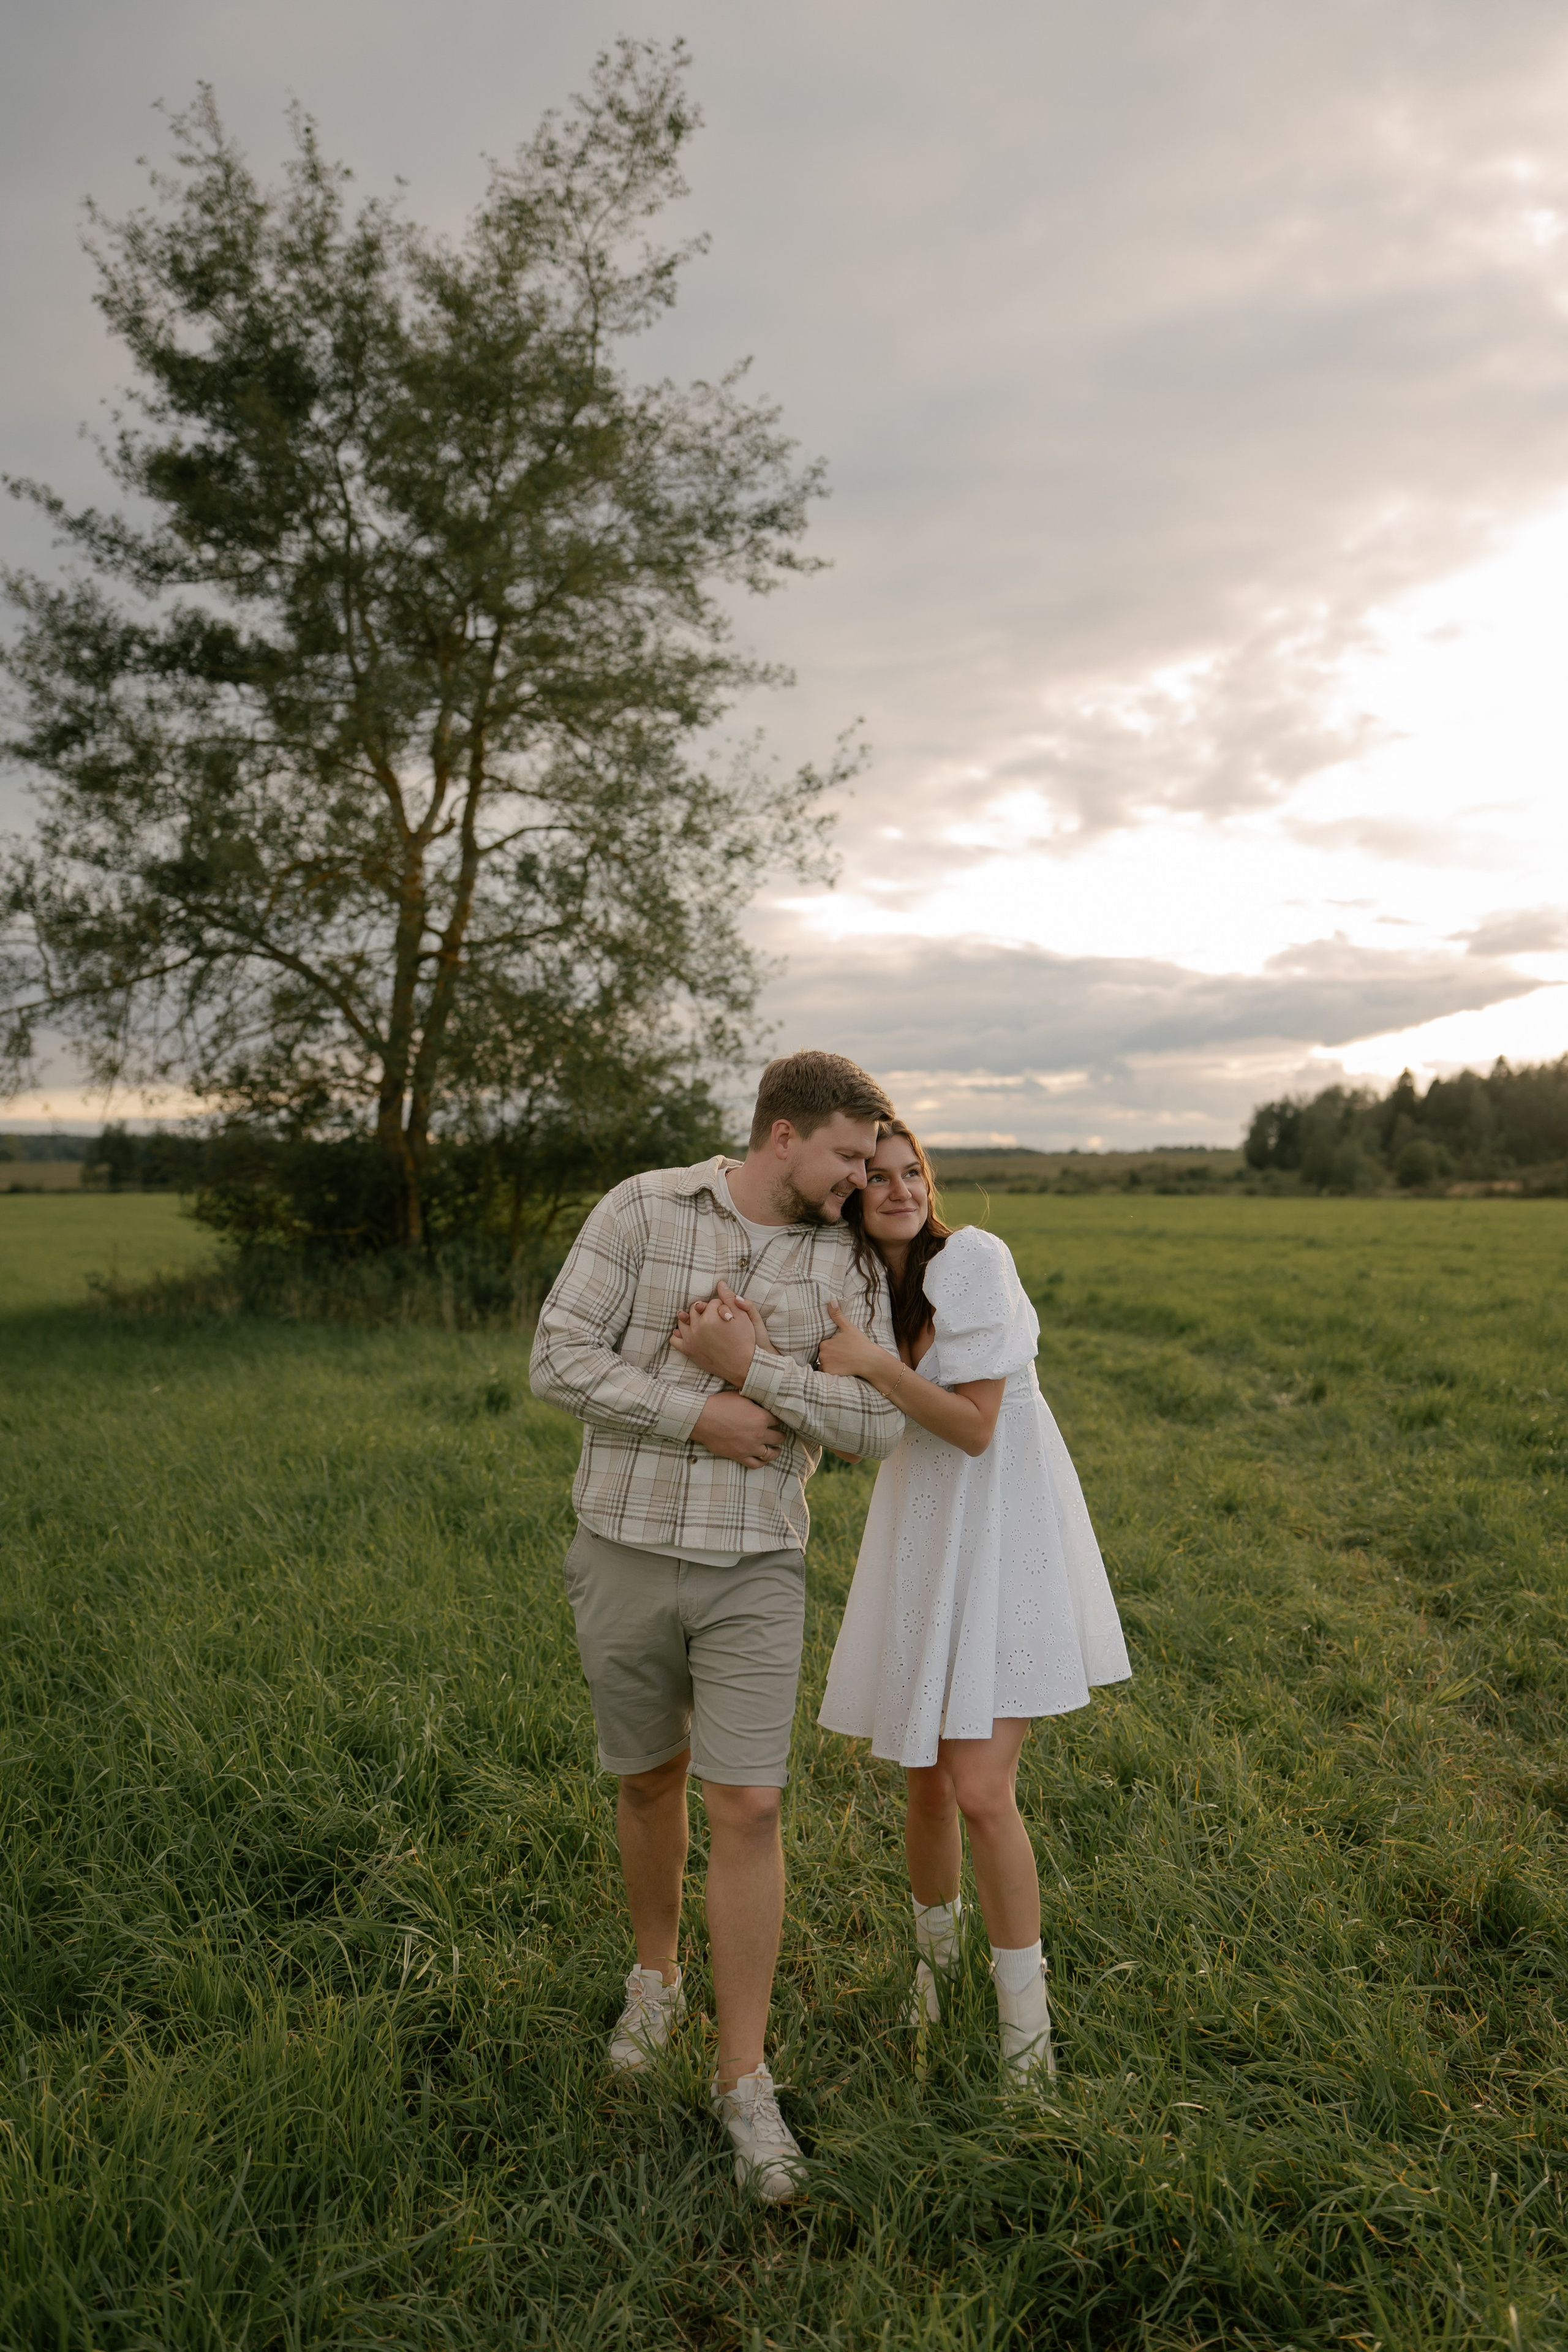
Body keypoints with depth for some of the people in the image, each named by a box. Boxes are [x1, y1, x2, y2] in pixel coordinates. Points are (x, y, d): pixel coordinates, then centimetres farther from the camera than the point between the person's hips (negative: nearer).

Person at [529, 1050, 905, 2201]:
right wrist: (700, 1416, -21)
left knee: (747, 1811, -4)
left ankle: (745, 2079, 13)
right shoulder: (642, 1209, -8)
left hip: (756, 1569, 0)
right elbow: (561, 1360, -13)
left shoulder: (845, 1258, -2)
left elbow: (878, 1424, -9)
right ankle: (658, 1974, 44)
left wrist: (750, 1366, -20)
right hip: (625, 1554, 0)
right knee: (651, 1784, 17)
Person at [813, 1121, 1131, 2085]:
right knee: (928, 1781, 12)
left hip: (1005, 1531, -5)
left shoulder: (971, 1258, -15)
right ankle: (936, 1951, 41)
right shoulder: (860, 1281, 6)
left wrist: (875, 1364, -25)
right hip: (921, 1533, 5)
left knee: (982, 1788, -9)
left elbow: (976, 1427, -16)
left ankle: (1028, 2026, 12)